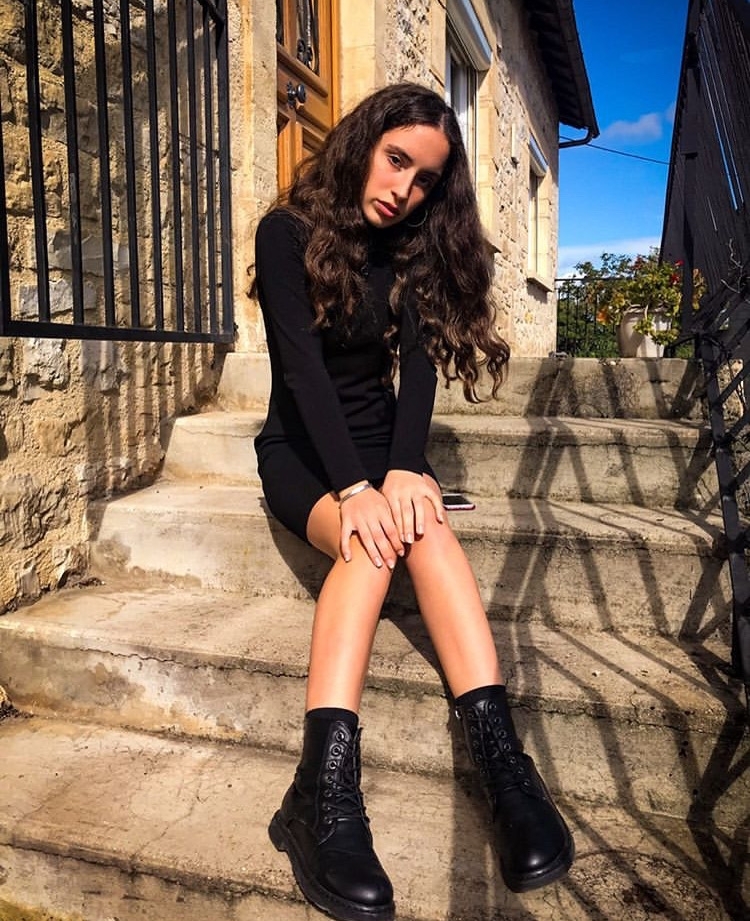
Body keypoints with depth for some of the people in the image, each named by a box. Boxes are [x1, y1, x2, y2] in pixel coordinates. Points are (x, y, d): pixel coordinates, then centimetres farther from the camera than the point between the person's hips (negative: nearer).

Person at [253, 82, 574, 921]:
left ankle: (502, 761, -41)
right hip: (301, 449, -3)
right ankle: (326, 795, -44)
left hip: (379, 442, 3)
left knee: (416, 523, -32)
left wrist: (404, 470, -26)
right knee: (372, 538, -35)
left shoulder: (414, 250, 5)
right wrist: (354, 488, -32)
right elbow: (302, 363, -20)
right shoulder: (288, 233, -7)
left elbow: (418, 363, -8)